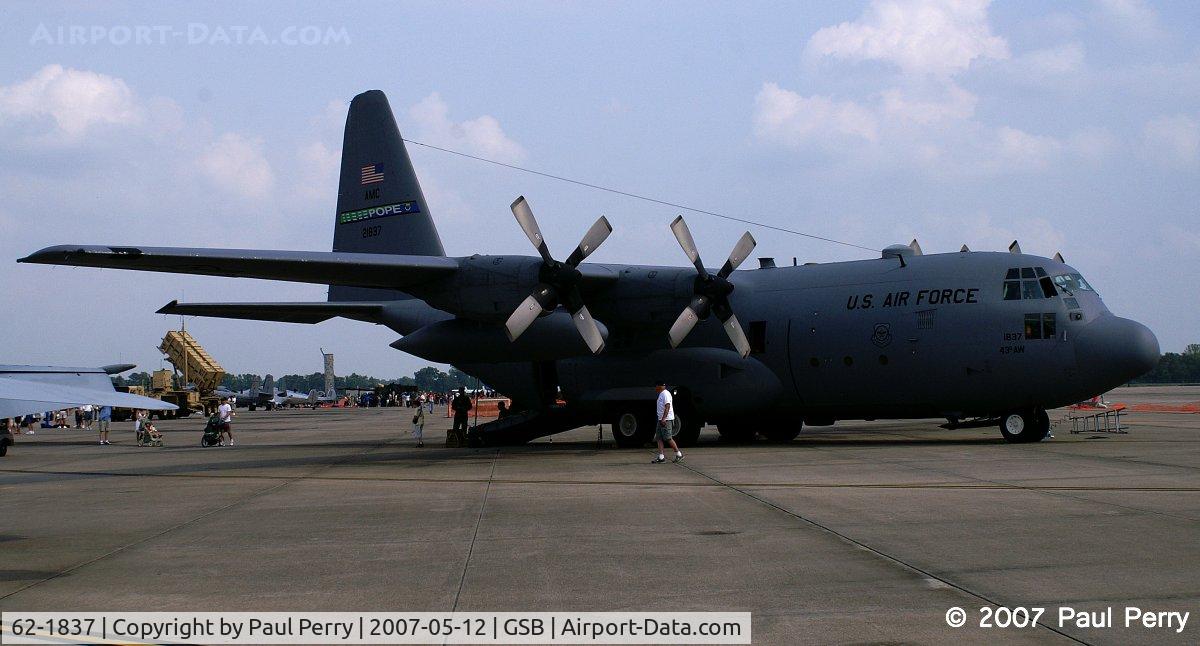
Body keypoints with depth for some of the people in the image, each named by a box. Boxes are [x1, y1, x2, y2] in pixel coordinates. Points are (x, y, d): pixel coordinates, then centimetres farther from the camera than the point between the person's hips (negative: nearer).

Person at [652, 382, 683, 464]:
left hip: (666, 420, -10)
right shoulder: (661, 394, 19)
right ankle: (661, 457, 3)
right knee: (659, 438, 5)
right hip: (661, 420, 10)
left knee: (668, 438, -8)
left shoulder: (665, 394, -13)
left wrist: (664, 419, -28)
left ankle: (679, 454, 2)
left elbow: (667, 407, -22)